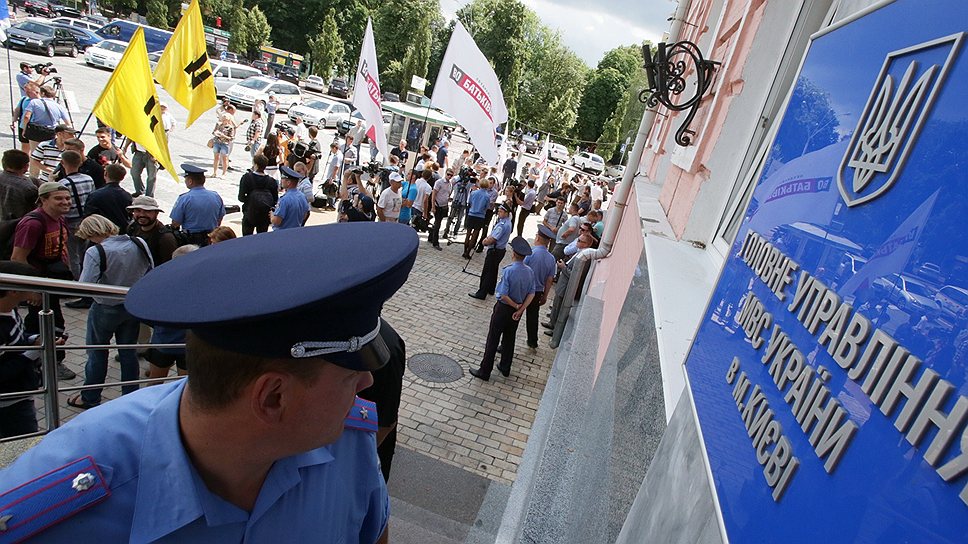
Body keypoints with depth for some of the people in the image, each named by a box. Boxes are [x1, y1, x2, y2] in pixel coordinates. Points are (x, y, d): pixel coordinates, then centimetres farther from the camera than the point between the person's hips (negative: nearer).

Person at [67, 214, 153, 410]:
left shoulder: (95, 252, -22)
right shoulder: (139, 243, -9)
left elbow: (86, 286, -24)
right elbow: (151, 272, 1)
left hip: (106, 309, -4)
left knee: (97, 352, 15)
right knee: (128, 351, 16)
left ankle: (90, 398, 30)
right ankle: (131, 396, 25)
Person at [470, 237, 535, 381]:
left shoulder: (508, 271, -24)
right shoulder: (530, 272, -5)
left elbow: (503, 295, -26)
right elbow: (531, 294, -4)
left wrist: (515, 306, -12)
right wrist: (520, 309, -8)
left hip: (503, 308, -6)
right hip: (517, 310, 6)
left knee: (493, 339, 6)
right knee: (509, 338, 21)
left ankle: (484, 371, 14)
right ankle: (505, 368, 35)